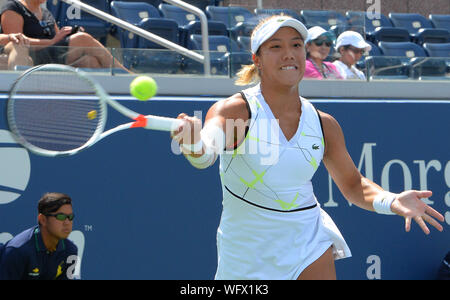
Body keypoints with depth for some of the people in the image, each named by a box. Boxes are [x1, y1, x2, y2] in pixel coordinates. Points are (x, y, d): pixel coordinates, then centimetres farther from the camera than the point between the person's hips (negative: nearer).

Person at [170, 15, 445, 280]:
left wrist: (392, 202, -12)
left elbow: (352, 184, 10)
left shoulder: (324, 125, -2)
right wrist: (194, 144, -62)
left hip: (308, 246, 3)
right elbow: (206, 152, -36)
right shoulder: (234, 111, -16)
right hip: (246, 256, -3)